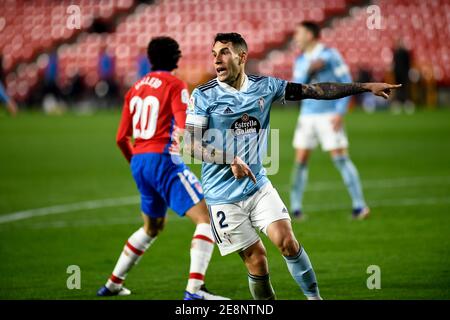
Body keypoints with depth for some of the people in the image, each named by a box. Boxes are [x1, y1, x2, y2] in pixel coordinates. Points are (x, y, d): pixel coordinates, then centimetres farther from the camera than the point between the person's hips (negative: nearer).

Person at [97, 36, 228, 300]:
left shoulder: (136, 88, 15)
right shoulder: (175, 85, -5)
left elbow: (122, 137, 16)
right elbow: (184, 127, -19)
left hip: (139, 162, 8)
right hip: (164, 160, -8)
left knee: (153, 227, 27)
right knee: (206, 218, -9)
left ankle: (113, 284, 32)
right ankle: (195, 288, -23)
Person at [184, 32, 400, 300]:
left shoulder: (265, 86, 2)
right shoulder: (204, 96, -8)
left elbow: (315, 90, 5)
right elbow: (191, 145, -13)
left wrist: (366, 86, 2)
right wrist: (231, 160, -26)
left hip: (259, 186, 3)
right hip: (223, 195, -3)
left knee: (287, 242, -11)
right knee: (256, 258, -6)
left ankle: (314, 296, 2)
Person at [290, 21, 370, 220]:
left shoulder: (330, 55, -6)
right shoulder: (300, 61, 10)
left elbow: (347, 83, -7)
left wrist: (340, 112, -14)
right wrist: (309, 70, -15)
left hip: (329, 117, -5)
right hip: (307, 116, 5)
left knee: (340, 159, -8)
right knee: (300, 161, 1)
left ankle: (359, 205, -3)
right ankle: (295, 208, 8)